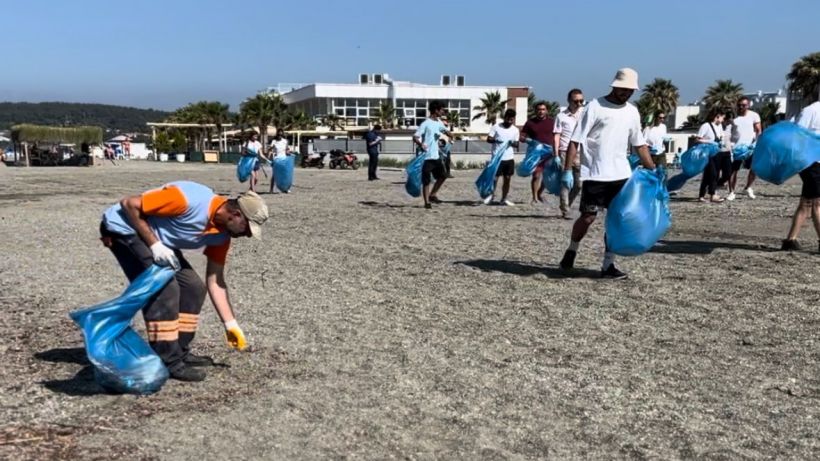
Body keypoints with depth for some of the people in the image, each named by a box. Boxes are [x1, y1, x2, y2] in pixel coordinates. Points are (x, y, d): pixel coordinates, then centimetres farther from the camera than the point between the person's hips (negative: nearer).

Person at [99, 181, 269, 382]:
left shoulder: (221, 235, -6)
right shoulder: (190, 200, -31)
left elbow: (215, 281, 2)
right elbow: (129, 204, -25)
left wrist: (230, 324, 1)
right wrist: (154, 244, -26)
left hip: (158, 239, 9)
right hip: (123, 228, -9)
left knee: (193, 287, 4)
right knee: (164, 289, -19)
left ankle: (179, 352, 14)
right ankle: (168, 364, -10)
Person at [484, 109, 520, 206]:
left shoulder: (515, 130, 6)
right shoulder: (496, 127, -2)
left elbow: (516, 144, 8)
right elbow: (488, 139, -4)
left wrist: (513, 143, -16)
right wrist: (496, 141, -24)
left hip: (509, 158, 3)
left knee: (507, 178, 5)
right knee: (494, 177, 0)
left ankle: (504, 198, 15)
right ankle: (491, 195, 19)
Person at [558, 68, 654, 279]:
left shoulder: (632, 112, 9)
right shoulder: (595, 107, -8)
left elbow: (639, 144, 19)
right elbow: (575, 140, -10)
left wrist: (653, 170, 12)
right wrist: (567, 170, -15)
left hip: (621, 175, 5)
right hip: (595, 175, -5)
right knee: (588, 217, -1)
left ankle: (608, 265, 11)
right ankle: (572, 250, 25)